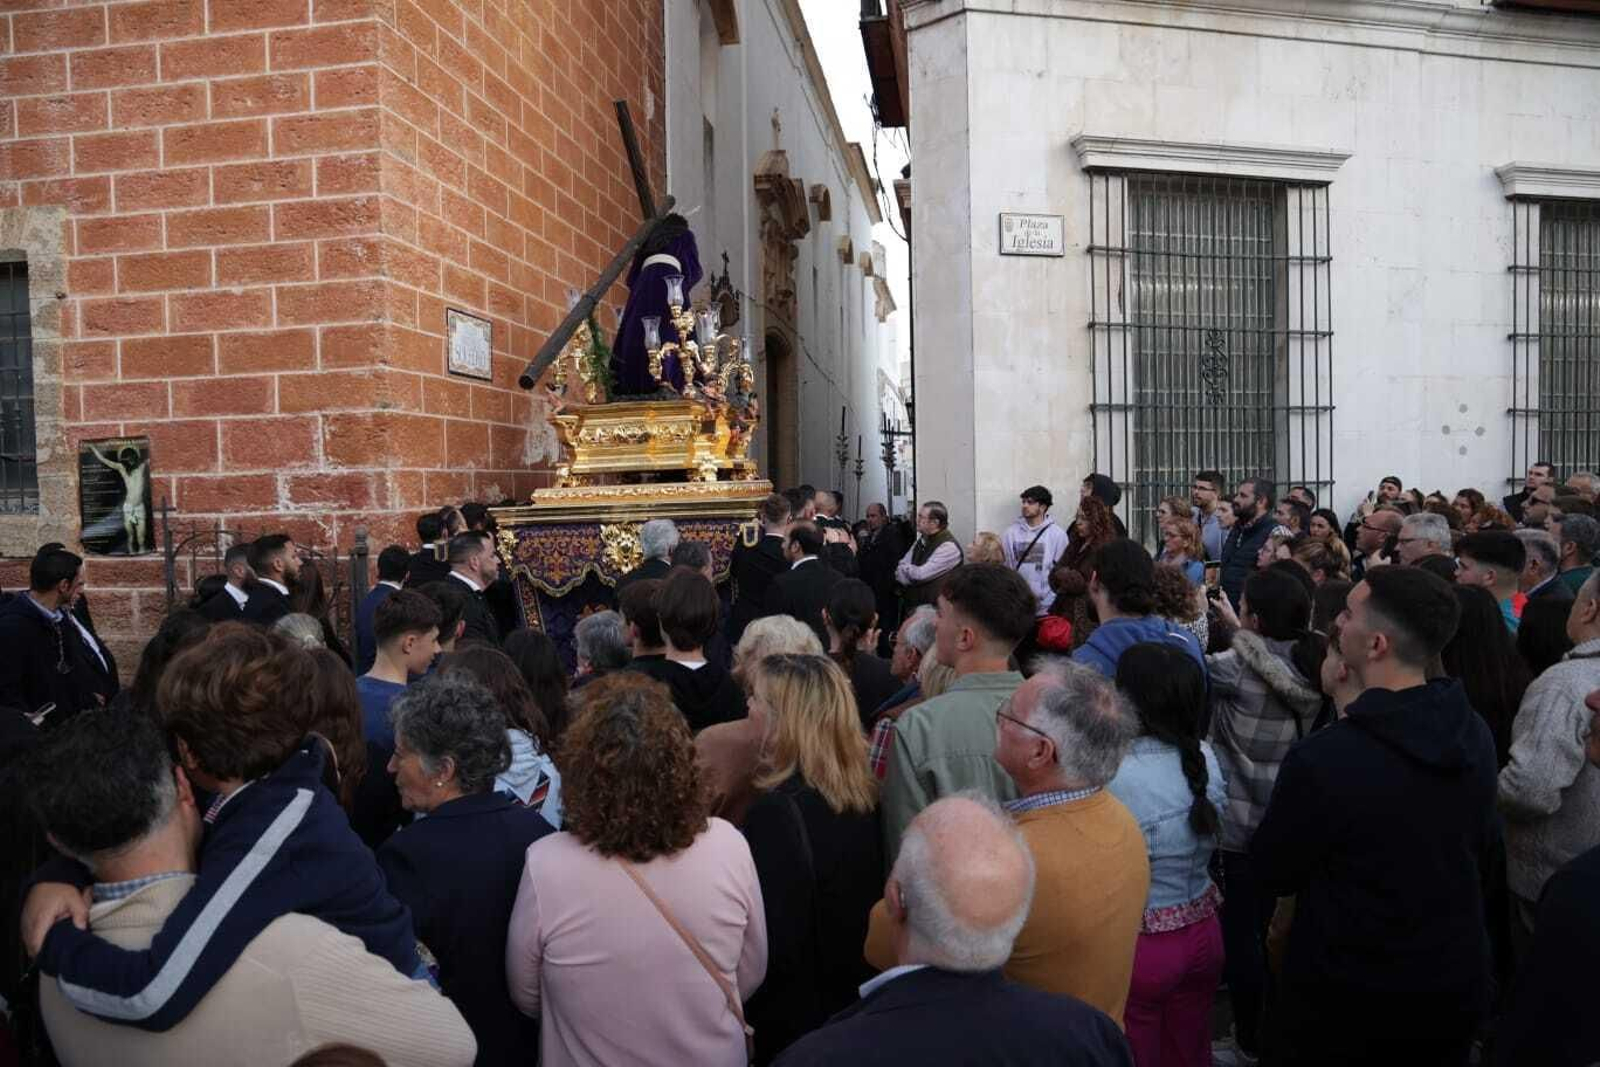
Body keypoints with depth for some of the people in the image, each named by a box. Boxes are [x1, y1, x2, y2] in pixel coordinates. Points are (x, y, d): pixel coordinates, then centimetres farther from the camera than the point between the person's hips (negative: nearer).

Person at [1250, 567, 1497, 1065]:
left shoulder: (1322, 759, -31)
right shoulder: (1475, 732, -10)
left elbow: (1272, 873, -14)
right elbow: (1481, 844, 8)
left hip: (1348, 998, -5)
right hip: (1457, 980, 5)